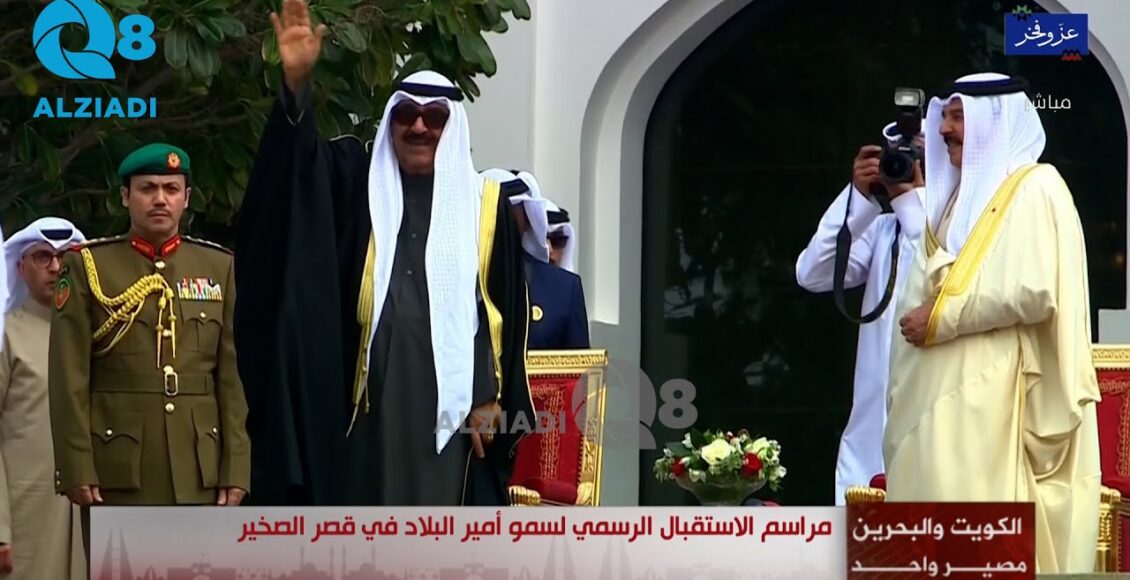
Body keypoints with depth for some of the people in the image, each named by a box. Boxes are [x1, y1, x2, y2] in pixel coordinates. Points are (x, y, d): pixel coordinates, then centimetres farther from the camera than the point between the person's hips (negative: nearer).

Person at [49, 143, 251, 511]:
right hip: (119, 474, -2)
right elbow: (69, 380, -1)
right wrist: (77, 469, -8)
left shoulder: (219, 269, 11)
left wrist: (237, 468, 2)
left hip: (200, 474, 2)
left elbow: (235, 376, 9)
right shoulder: (87, 267, 4)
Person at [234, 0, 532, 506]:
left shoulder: (485, 204, 8)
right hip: (370, 395, 1)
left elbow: (505, 312, 6)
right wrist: (297, 84, -26)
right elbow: (302, 160, -8)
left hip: (448, 396, -1)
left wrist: (490, 399, -2)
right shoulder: (361, 186, 11)